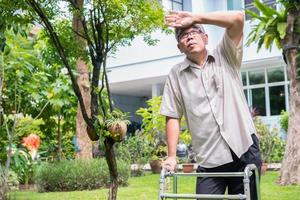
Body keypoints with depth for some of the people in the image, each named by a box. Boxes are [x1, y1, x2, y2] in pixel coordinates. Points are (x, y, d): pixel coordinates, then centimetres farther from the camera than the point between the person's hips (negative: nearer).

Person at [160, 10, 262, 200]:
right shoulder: (176, 74, 6)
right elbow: (173, 117, 5)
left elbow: (238, 18, -9)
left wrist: (194, 18, -7)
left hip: (245, 150, 0)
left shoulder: (226, 56, 6)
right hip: (209, 161, 0)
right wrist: (172, 155, -2)